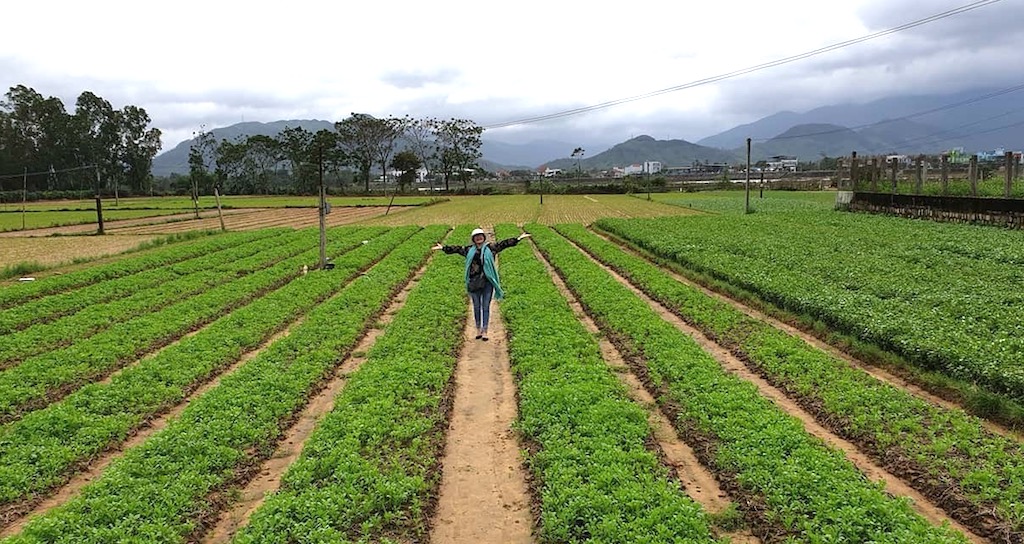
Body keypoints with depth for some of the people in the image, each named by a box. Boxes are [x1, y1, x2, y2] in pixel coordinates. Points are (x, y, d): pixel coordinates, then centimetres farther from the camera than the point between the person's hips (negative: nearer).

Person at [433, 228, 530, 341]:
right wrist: (443, 248, 20)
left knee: (486, 307, 1)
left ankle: (484, 331, 6)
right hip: (474, 282, 2)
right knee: (476, 307, 8)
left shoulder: (490, 247, 4)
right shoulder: (469, 250, 10)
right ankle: (478, 329, 19)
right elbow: (457, 249, 17)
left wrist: (518, 239, -5)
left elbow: (503, 244, 1)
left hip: (488, 282, -2)